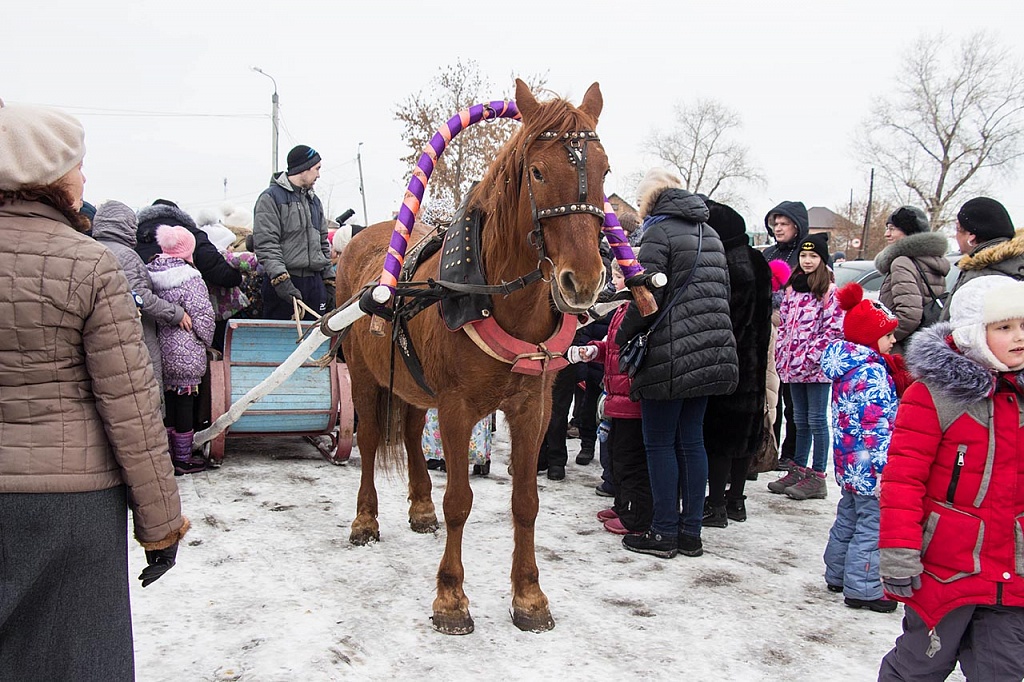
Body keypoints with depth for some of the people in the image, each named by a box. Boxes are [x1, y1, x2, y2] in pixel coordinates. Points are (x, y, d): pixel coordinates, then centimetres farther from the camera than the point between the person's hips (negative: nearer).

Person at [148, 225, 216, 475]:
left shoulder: (149, 273, 1)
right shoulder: (189, 277, -16)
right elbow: (203, 317, -15)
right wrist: (207, 342, 2)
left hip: (159, 352, 6)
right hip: (185, 355, -6)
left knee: (166, 400, 15)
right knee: (185, 402, 4)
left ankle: (166, 455, 24)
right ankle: (183, 458, 13)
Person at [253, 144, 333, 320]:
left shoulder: (314, 201, 20)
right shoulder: (271, 198, -4)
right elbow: (266, 244, -13)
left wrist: (329, 279, 17)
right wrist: (280, 278, -22)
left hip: (315, 282, 7)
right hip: (284, 282, -7)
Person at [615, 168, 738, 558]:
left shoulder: (659, 232, -8)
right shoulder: (710, 234, 17)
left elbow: (647, 297, -15)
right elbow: (721, 293, 18)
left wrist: (623, 334, -1)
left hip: (670, 356, -8)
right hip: (711, 351, 8)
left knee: (659, 443, 2)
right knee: (691, 441, 12)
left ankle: (664, 533, 6)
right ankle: (691, 533, 16)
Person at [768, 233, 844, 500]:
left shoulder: (829, 290, -7)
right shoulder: (793, 286, 15)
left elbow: (835, 328, -13)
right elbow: (783, 322, 18)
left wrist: (813, 355, -16)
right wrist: (782, 354, 9)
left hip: (816, 366, -7)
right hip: (793, 365, 7)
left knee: (817, 420, -2)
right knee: (801, 421, 14)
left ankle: (817, 477, 3)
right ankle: (798, 470, 22)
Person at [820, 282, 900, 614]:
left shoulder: (846, 367, 10)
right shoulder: (872, 372, -20)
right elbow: (877, 426, -24)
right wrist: (884, 470, -22)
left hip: (848, 462, 10)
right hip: (870, 468, -10)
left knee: (847, 519, 20)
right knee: (872, 528, -2)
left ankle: (837, 574, 31)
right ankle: (862, 589, 4)